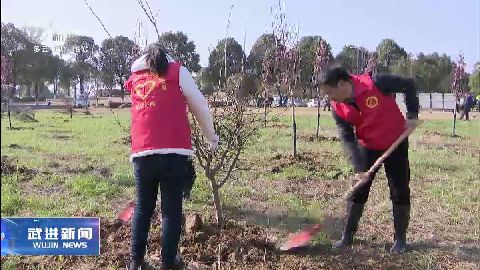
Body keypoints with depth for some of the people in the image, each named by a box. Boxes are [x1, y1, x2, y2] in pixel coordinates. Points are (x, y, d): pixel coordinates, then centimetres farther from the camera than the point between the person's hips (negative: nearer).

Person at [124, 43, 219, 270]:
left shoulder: (135, 78, 17)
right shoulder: (177, 71, 9)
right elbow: (200, 107, 10)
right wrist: (211, 136, 21)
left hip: (142, 154, 4)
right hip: (174, 152, -3)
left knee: (143, 207, 17)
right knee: (172, 209, 5)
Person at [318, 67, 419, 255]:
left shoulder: (374, 84, -27)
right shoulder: (338, 108, -13)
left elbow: (408, 85, -14)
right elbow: (347, 137, -13)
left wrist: (412, 115, -18)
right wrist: (359, 167, -23)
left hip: (396, 143, -3)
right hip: (367, 147, 3)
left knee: (400, 191, 2)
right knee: (357, 190, 2)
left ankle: (400, 238, 18)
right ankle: (347, 235, 15)